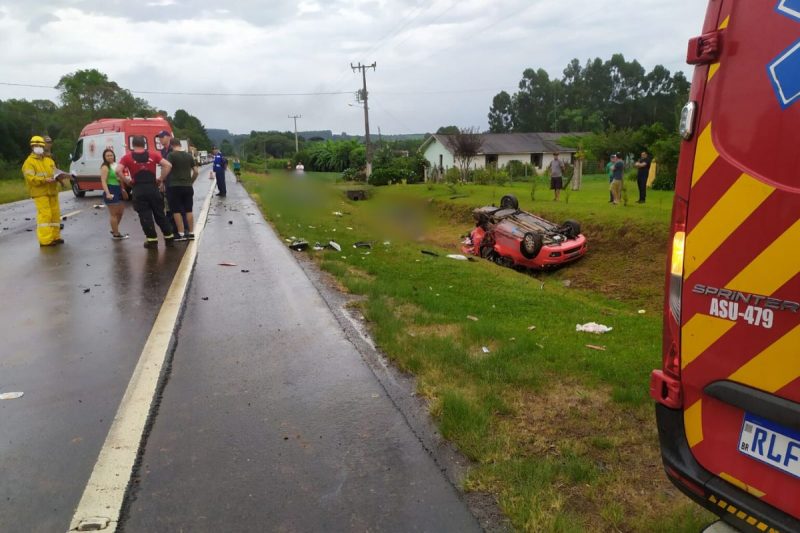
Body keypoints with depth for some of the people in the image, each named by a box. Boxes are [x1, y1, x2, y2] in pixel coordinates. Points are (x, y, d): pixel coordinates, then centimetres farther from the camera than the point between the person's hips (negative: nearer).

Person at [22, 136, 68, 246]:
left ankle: (55, 236, 19)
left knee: (55, 214, 9)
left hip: (52, 192, 7)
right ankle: (45, 240, -11)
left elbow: (54, 172, 15)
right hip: (40, 193, -7)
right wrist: (45, 180, -24)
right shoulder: (29, 162, -3)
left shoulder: (49, 160, 17)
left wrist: (58, 176, -9)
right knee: (44, 215, -12)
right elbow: (30, 178, -13)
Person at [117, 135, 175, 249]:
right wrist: (161, 179, 3)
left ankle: (152, 240, 5)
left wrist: (127, 181, 2)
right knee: (160, 214, 12)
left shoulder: (127, 157, 1)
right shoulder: (153, 155, 5)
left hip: (139, 190, -2)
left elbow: (118, 171, -11)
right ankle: (169, 238, 16)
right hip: (153, 188, 2)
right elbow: (168, 165, -3)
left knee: (145, 216, 5)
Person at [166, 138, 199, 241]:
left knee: (177, 211, 1)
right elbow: (196, 172, 9)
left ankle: (181, 234, -2)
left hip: (175, 186, -4)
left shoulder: (171, 155, -6)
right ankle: (190, 233, 11)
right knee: (188, 210, 9)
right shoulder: (189, 155, 8)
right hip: (187, 186, 4)